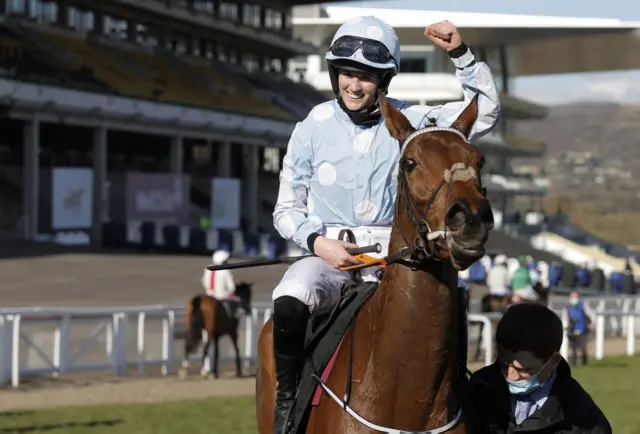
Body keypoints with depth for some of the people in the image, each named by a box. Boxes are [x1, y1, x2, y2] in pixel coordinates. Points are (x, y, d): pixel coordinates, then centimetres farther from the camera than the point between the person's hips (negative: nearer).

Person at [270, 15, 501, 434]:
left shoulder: (407, 123, 3)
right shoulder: (312, 129, 1)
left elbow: (486, 112, 1)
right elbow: (287, 209, 6)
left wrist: (461, 54, -11)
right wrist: (317, 242, -13)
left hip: (391, 257, 1)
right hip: (327, 255, -1)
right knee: (289, 301, -34)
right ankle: (286, 400, -13)